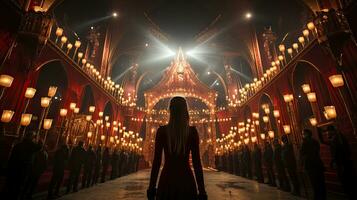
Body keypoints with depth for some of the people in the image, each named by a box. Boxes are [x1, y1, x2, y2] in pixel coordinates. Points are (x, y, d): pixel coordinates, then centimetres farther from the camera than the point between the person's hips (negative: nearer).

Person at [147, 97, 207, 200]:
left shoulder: (162, 131, -5)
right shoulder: (192, 131, -6)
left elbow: (156, 161, -4)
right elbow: (197, 162, -6)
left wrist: (152, 187, 5)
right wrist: (202, 191, 1)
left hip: (167, 180, 0)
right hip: (186, 180, 0)